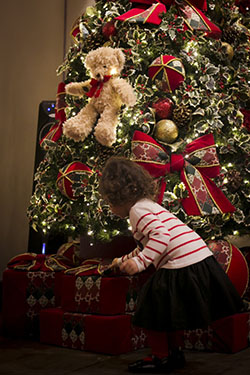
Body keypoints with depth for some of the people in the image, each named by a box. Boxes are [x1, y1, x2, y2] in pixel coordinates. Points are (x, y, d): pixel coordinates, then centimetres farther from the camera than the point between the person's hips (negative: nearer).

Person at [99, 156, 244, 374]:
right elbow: (147, 246, 35)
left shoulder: (137, 209, -8)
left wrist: (139, 262, -27)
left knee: (153, 312, 4)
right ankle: (176, 353, 36)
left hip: (182, 264, -11)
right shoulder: (148, 204, 24)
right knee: (171, 313, 26)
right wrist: (124, 260, 40)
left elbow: (161, 236, -23)